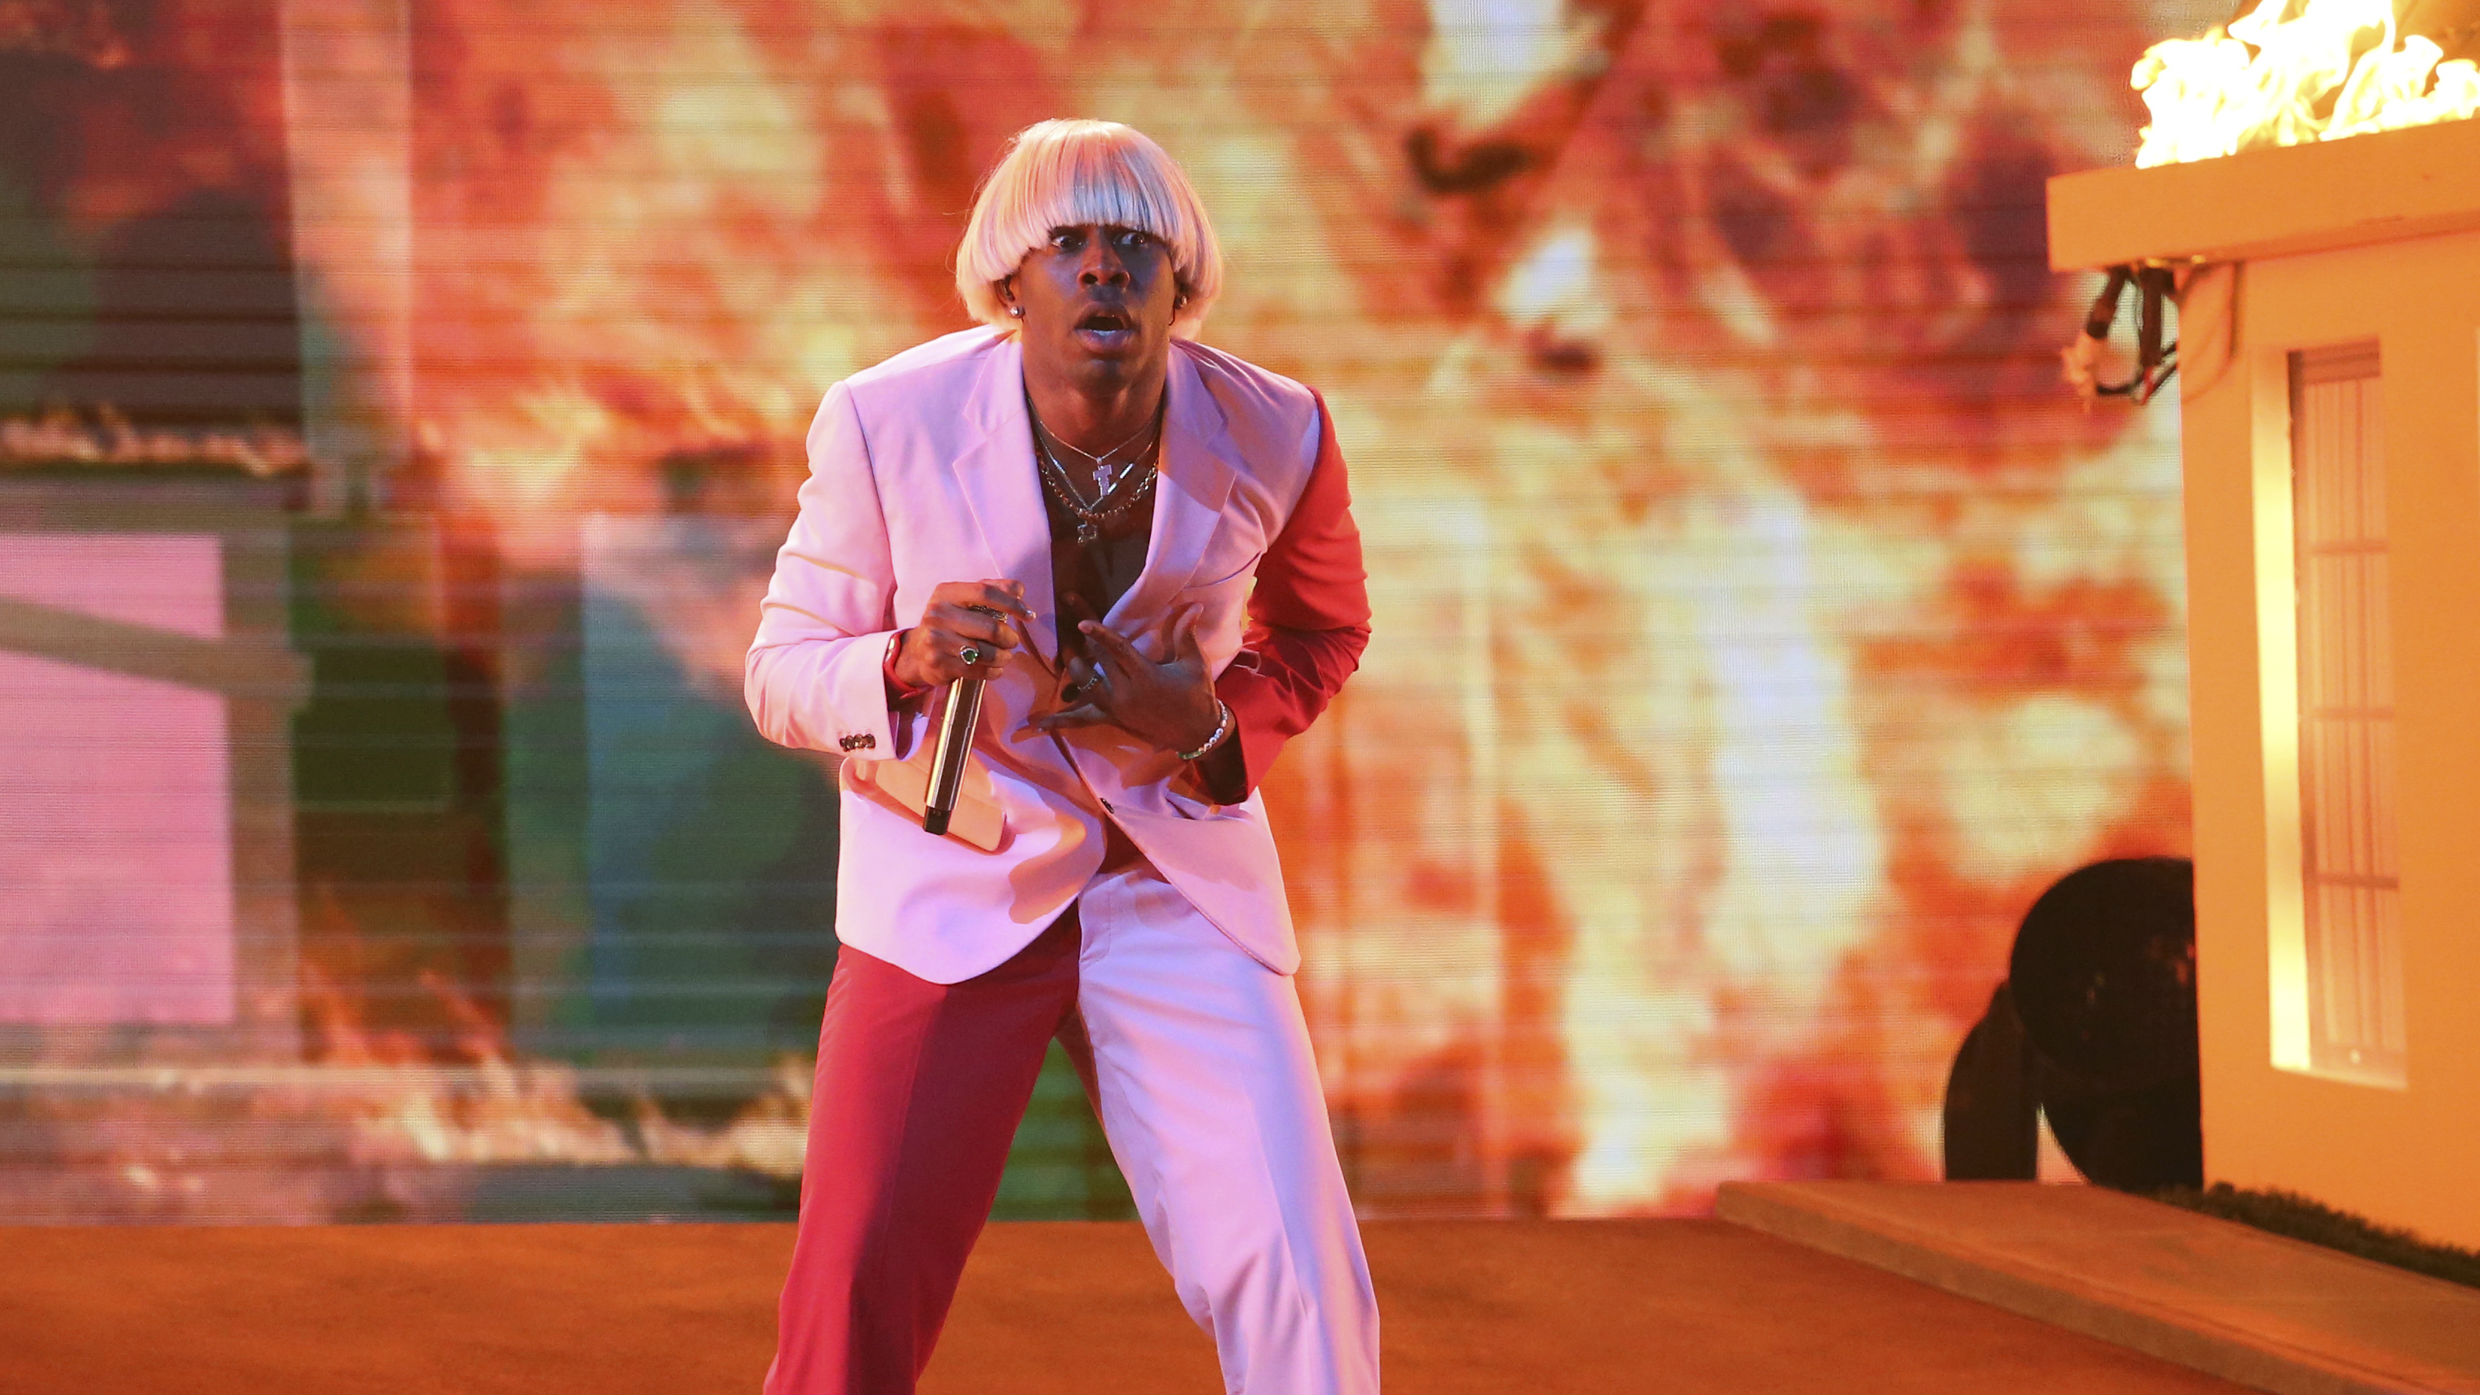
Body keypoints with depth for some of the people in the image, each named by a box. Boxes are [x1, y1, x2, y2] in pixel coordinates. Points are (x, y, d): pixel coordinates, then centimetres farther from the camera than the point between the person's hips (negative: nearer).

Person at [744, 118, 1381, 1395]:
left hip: (1176, 889, 1)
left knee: (1292, 1287, -11)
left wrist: (1218, 728, -10)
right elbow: (782, 674, -5)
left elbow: (1322, 633, 12)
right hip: (954, 888, -1)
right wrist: (905, 666, -28)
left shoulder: (1272, 436, -10)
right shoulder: (890, 422, -16)